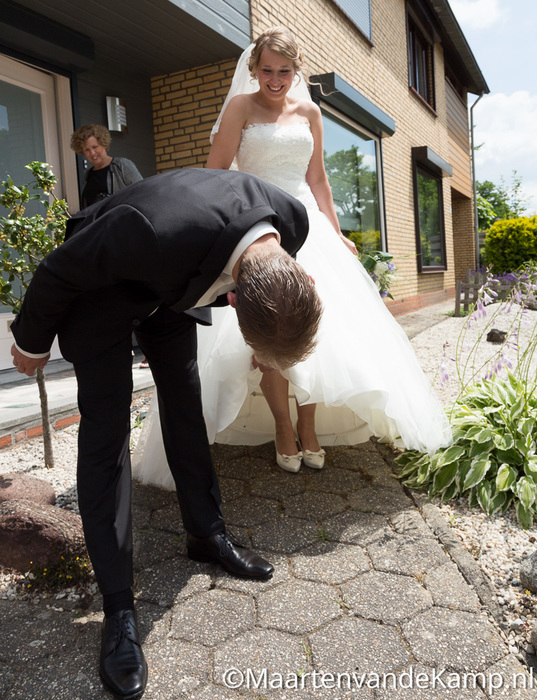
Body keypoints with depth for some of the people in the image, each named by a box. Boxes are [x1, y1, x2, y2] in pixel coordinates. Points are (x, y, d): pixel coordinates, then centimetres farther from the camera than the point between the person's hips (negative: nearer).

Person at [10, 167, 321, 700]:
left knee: (186, 405, 9)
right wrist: (31, 341, -7)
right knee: (106, 429, -9)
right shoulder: (161, 231, -44)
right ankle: (119, 607, 0)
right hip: (100, 284, -5)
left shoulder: (293, 221, -25)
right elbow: (58, 273, -24)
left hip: (173, 285, 5)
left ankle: (207, 535, 27)